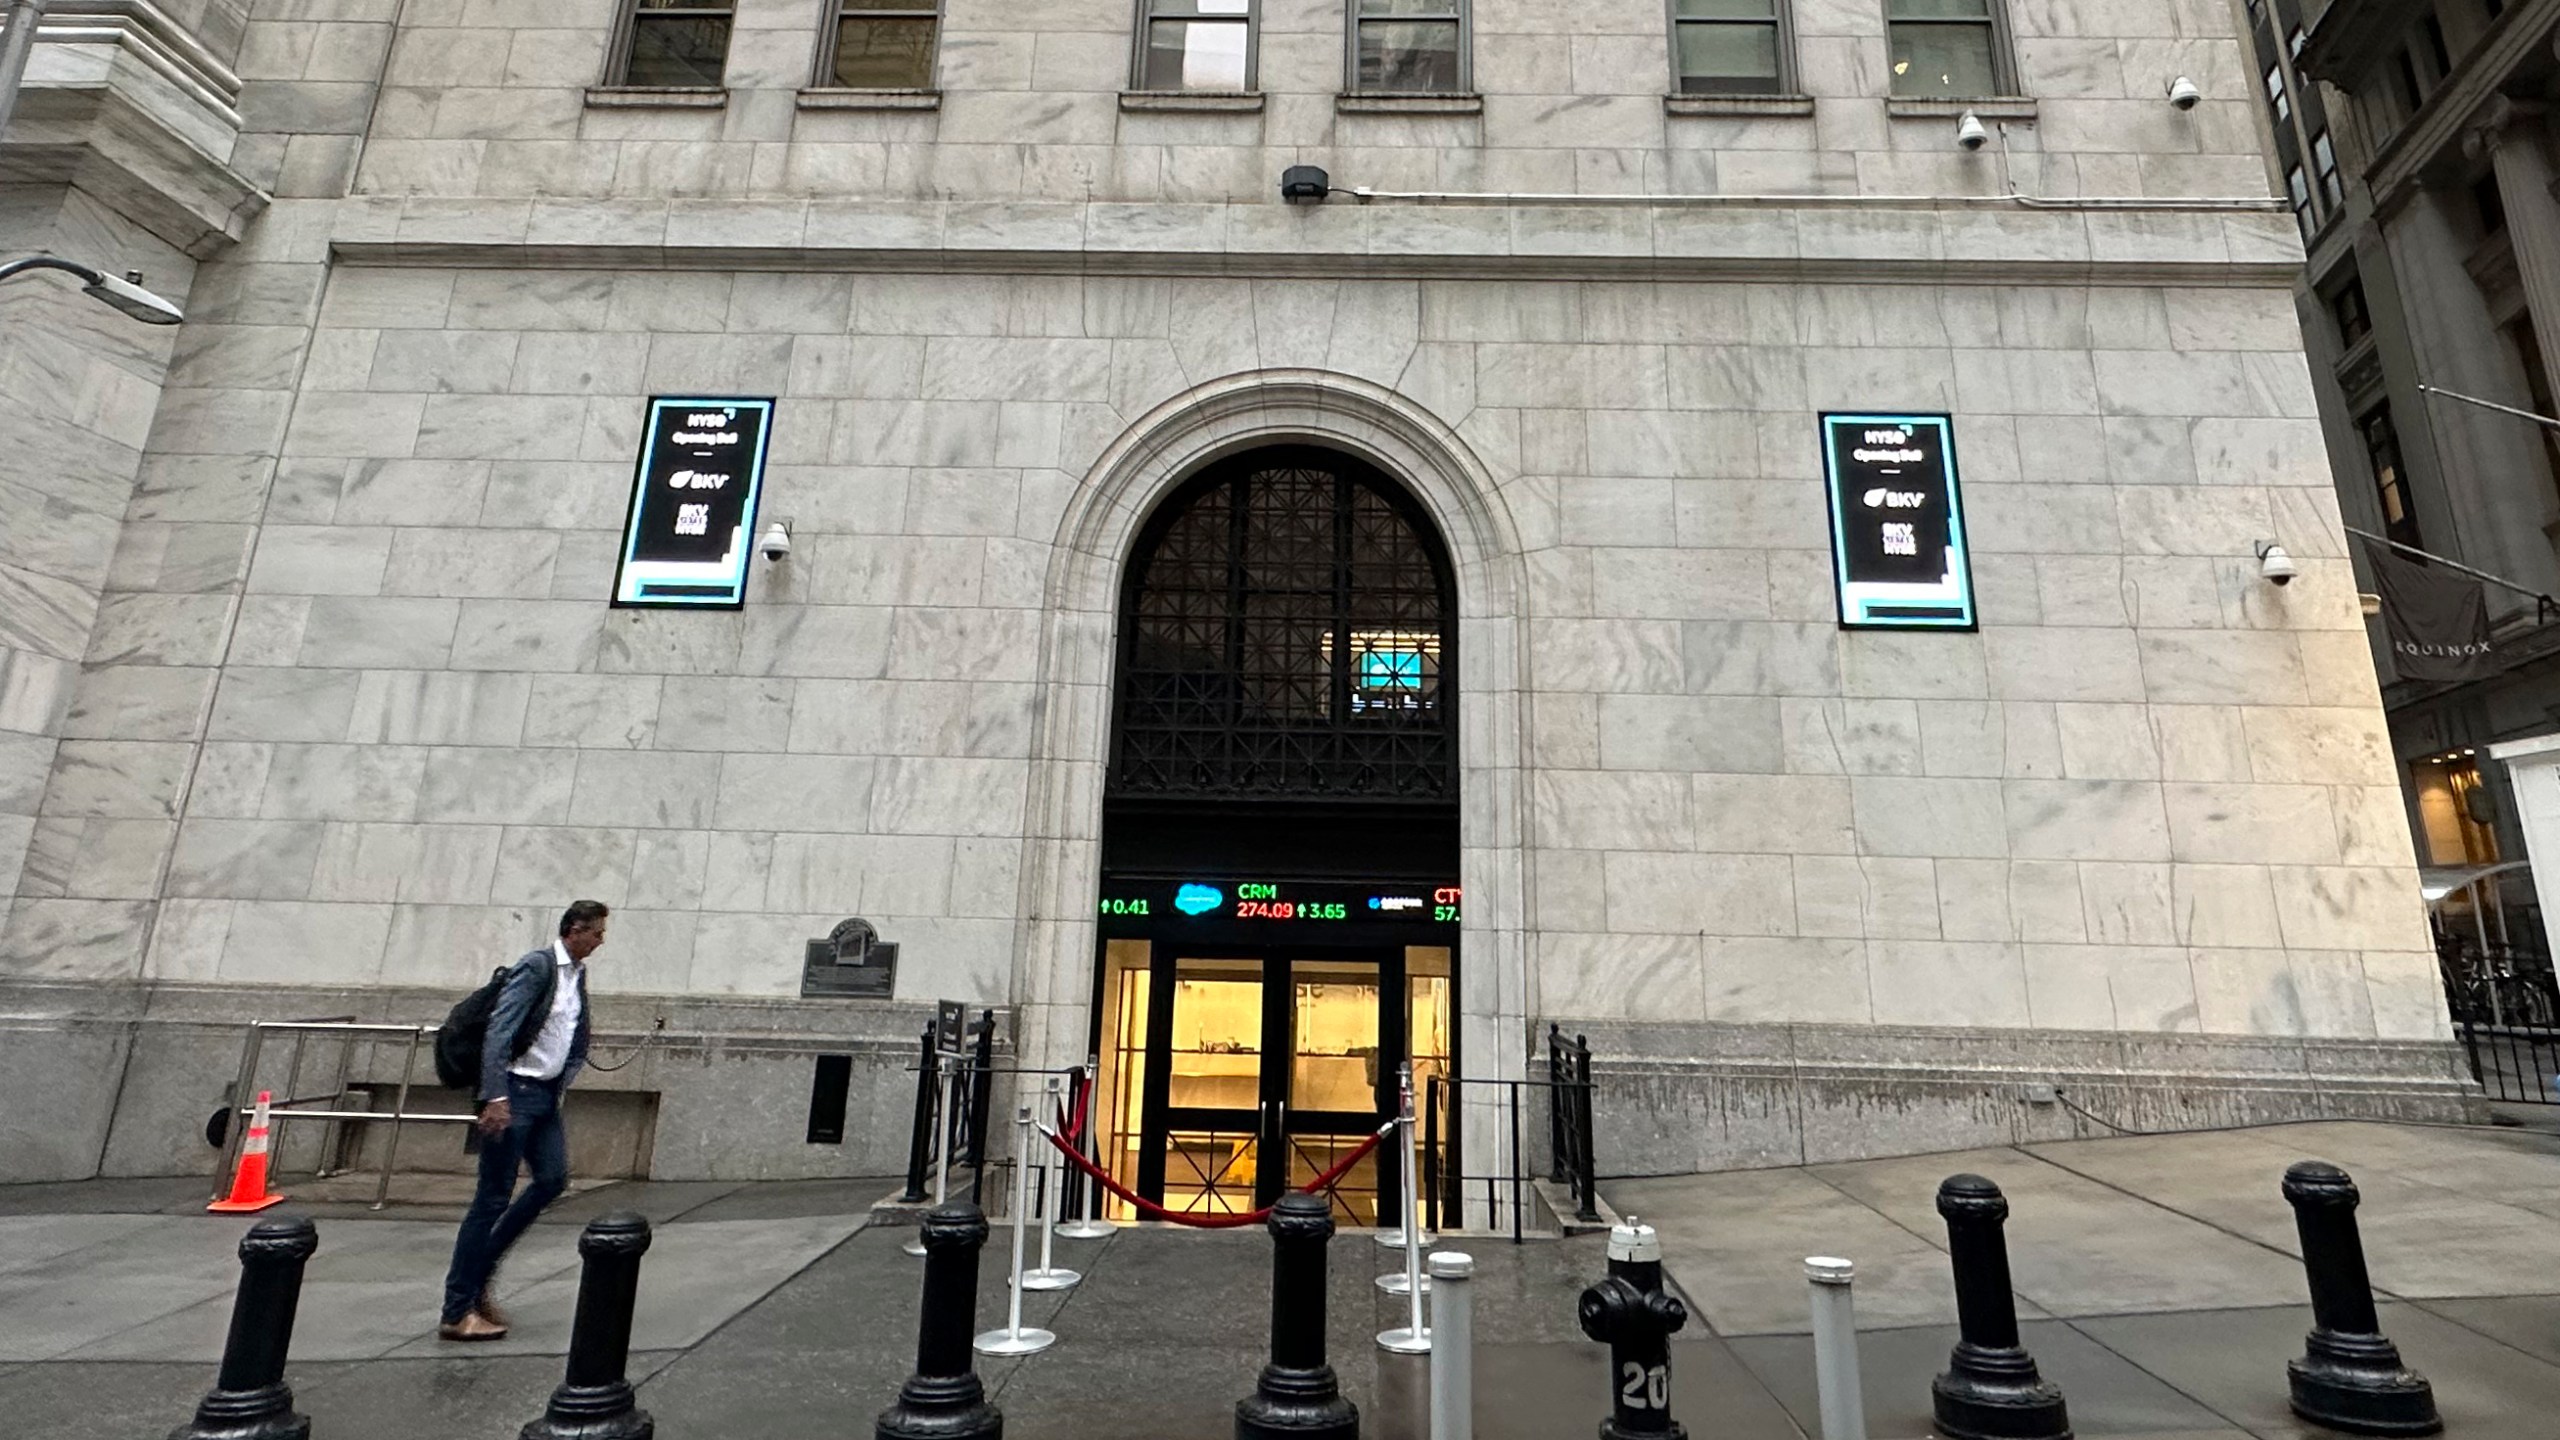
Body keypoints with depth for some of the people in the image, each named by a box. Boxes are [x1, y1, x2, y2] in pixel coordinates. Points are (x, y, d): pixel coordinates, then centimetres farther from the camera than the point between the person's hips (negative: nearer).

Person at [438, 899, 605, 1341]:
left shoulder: (578, 973, 12)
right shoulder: (536, 967, -14)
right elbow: (498, 1032, -21)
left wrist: (562, 1083, 14)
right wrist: (495, 1097, -26)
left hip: (547, 1094, 8)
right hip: (515, 1090, -8)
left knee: (553, 1179, 3)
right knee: (494, 1197, -3)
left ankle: (478, 1275, 18)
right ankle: (457, 1312, 6)